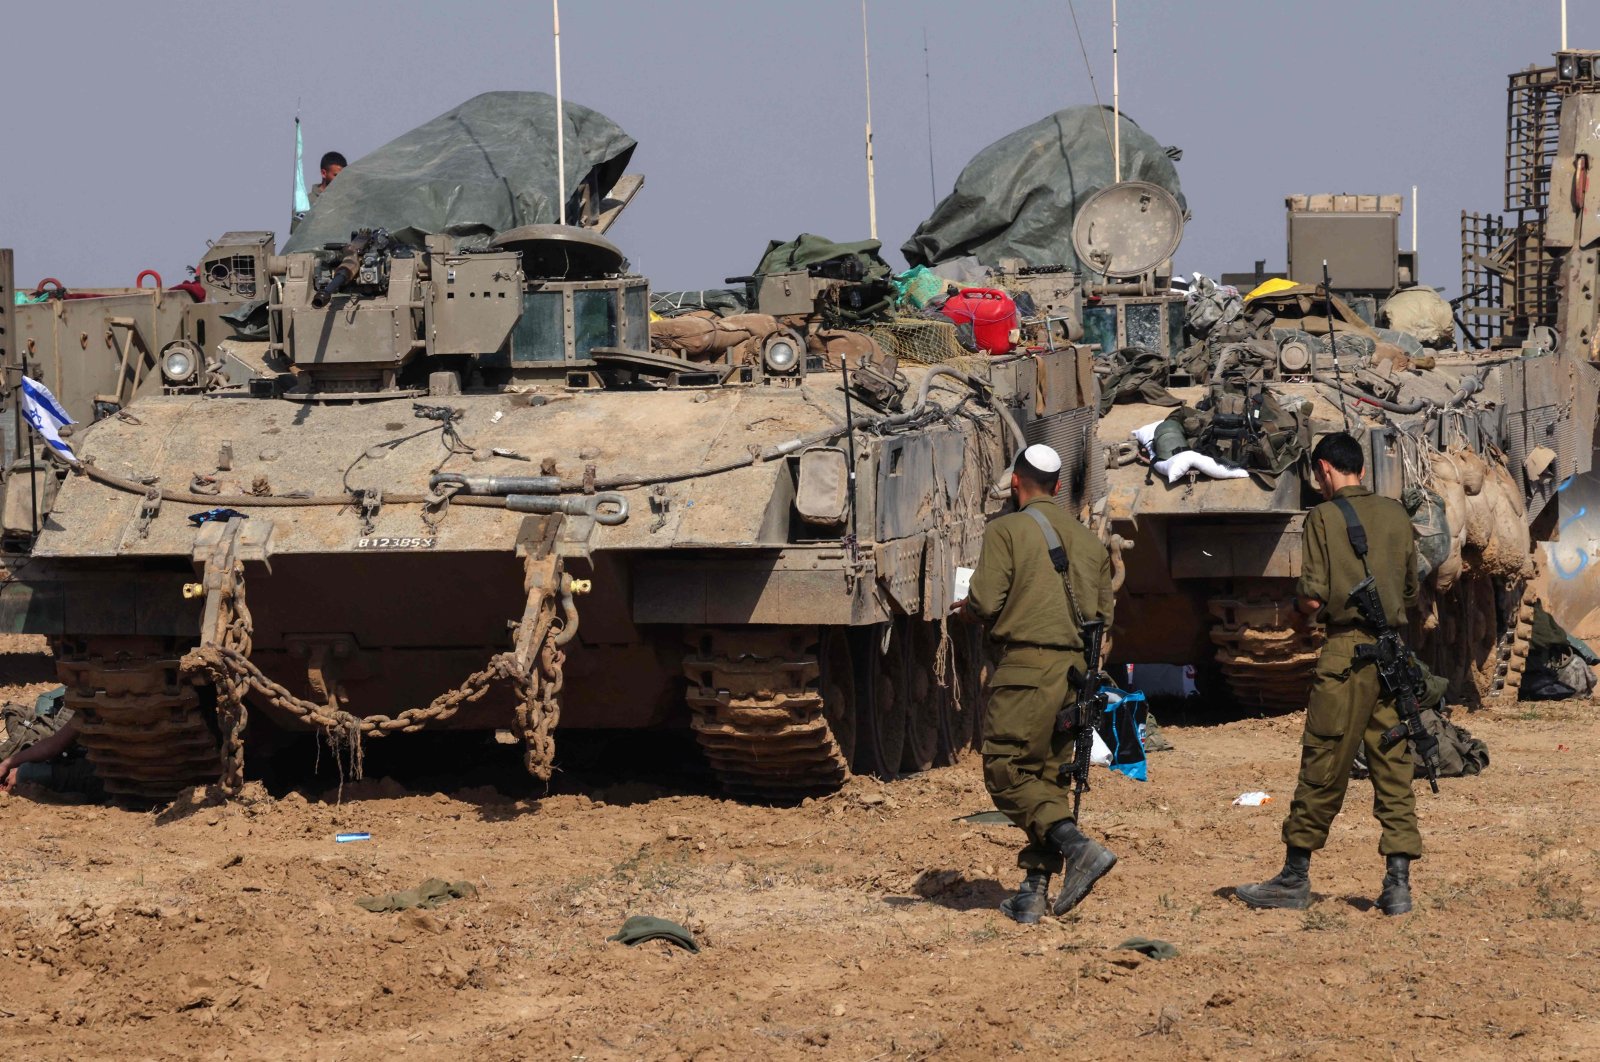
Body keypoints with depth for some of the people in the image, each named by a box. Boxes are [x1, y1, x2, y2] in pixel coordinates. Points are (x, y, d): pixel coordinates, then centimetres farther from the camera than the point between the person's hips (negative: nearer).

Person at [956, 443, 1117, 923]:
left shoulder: (1006, 530, -6)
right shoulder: (1087, 540, 14)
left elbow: (986, 602, -12)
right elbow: (1103, 615, 15)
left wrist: (969, 609, 11)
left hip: (1026, 667, -7)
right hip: (1074, 669, 7)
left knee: (1005, 771, -4)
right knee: (1048, 776, 11)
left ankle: (1077, 847, -23)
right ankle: (1034, 892, 9)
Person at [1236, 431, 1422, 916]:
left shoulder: (1324, 517, -5)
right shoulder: (1396, 516, 10)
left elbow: (1313, 599, -10)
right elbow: (1412, 593, 15)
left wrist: (1308, 604, 11)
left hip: (1347, 649, -5)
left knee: (1323, 766, 1)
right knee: (1394, 768, 5)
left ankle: (1296, 878, 8)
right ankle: (1398, 883, 1)